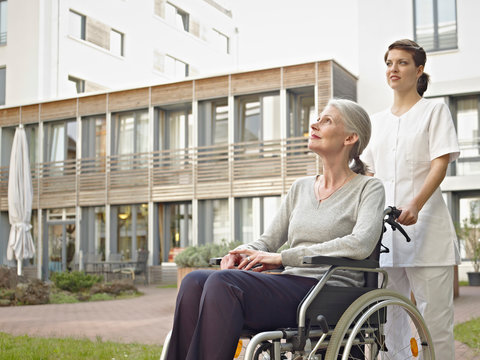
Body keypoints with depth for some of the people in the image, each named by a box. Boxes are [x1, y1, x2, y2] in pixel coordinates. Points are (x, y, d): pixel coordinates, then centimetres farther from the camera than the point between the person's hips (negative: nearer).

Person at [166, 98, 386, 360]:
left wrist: (284, 257, -18)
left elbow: (361, 244, -16)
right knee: (195, 282, -20)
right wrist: (241, 253, -3)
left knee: (223, 282, -30)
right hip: (291, 286, 6)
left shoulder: (368, 188, 3)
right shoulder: (301, 187, 23)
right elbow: (268, 240, 23)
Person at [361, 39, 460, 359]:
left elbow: (440, 164, -6)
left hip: (426, 226, -5)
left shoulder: (434, 110, 6)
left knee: (435, 321, -5)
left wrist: (415, 205, -22)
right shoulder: (378, 120, 20)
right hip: (384, 229, 5)